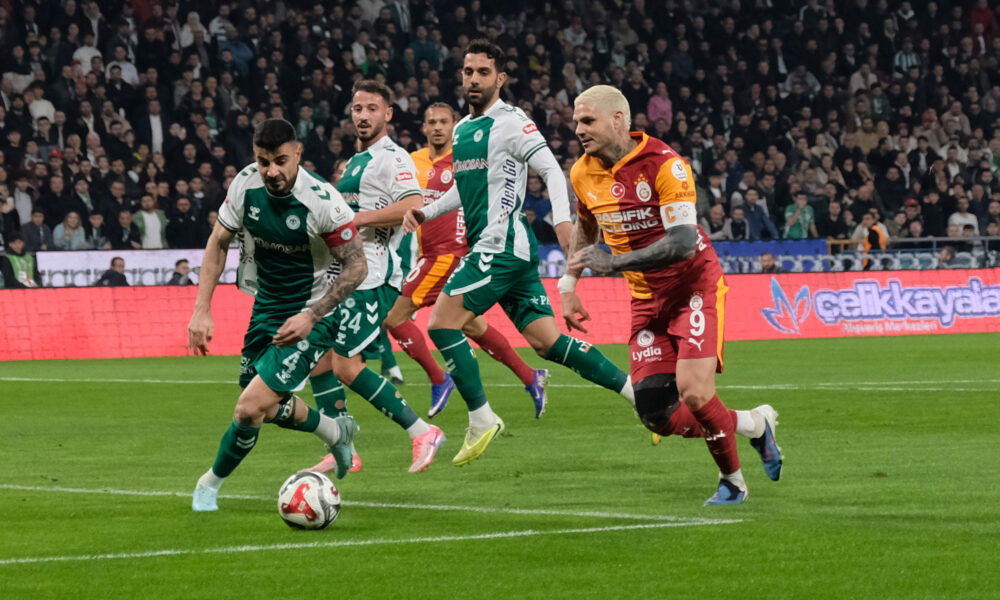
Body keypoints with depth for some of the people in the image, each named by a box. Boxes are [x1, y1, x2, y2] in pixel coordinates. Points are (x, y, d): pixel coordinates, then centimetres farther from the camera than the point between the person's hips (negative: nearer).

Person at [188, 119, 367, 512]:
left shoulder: (323, 202, -26)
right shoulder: (246, 185, -11)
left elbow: (356, 267, -18)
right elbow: (219, 243, 3)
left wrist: (310, 317, -25)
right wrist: (202, 310, -3)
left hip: (312, 318, -6)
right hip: (266, 307, 6)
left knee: (251, 407, -16)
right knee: (268, 407, 20)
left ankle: (212, 482, 10)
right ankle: (337, 432, 48)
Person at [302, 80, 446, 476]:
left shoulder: (391, 158, -9)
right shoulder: (356, 162, 22)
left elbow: (414, 207, -25)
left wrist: (356, 219, -22)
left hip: (372, 277, -10)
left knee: (346, 365, -16)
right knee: (318, 357, 5)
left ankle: (421, 433, -10)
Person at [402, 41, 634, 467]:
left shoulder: (510, 123, -7)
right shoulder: (461, 130, 20)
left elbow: (551, 169, -15)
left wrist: (562, 220, -28)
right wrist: (425, 212, 17)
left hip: (501, 244, -9)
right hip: (488, 247, 9)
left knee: (441, 323, -12)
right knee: (547, 341, 3)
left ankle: (481, 418, -6)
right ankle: (638, 392, 4)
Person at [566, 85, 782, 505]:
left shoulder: (664, 164, -20)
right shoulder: (583, 174, 1)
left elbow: (682, 243, -28)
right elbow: (585, 226, 24)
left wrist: (614, 262, -31)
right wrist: (568, 284, 16)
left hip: (694, 286, -6)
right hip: (647, 299, 6)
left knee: (693, 393, -22)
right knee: (658, 417, -5)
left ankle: (732, 479, 6)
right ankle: (754, 424, 20)